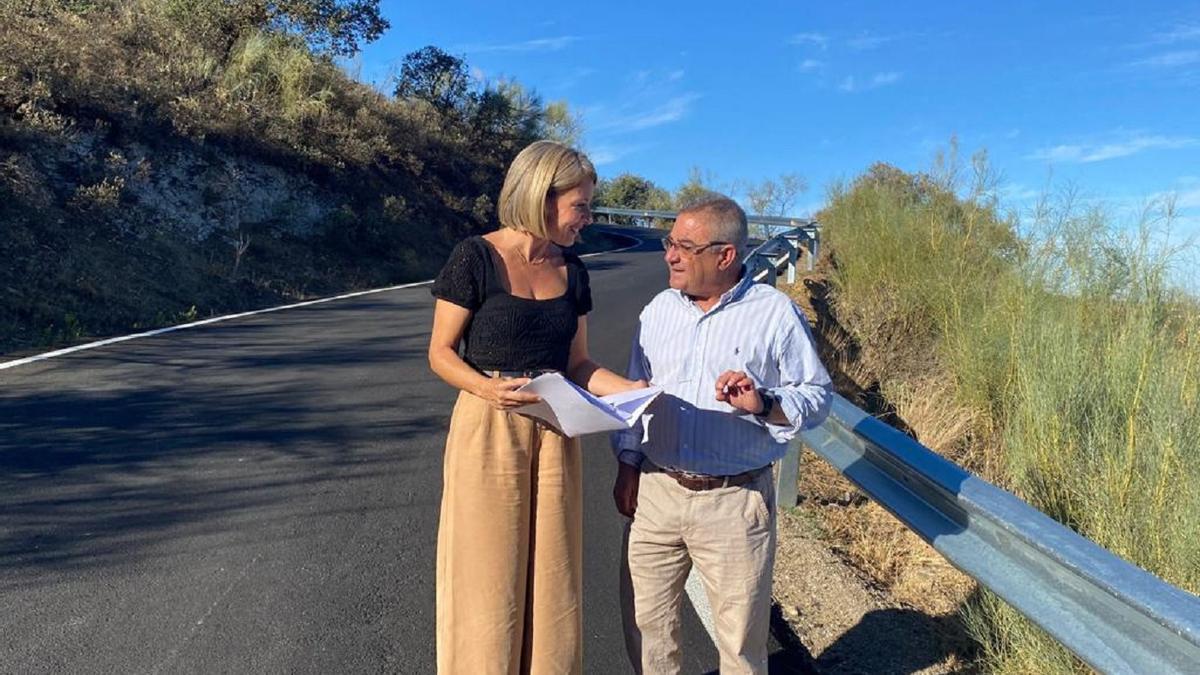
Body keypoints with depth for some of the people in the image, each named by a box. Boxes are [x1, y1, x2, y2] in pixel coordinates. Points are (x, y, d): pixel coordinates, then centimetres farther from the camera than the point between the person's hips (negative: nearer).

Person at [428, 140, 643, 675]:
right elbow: (440, 354, -6)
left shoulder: (572, 271, 7)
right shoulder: (475, 258, -9)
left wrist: (632, 389, -6)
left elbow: (575, 363, 9)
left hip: (554, 436, 5)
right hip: (488, 432, -4)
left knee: (551, 587, 11)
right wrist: (488, 388, -24)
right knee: (488, 589, 5)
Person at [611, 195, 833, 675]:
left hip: (735, 501, -4)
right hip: (655, 491, 4)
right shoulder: (660, 309, 8)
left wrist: (763, 403, -21)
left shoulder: (775, 314, -6)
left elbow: (817, 396, -3)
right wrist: (627, 465, 10)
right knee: (645, 623, 15)